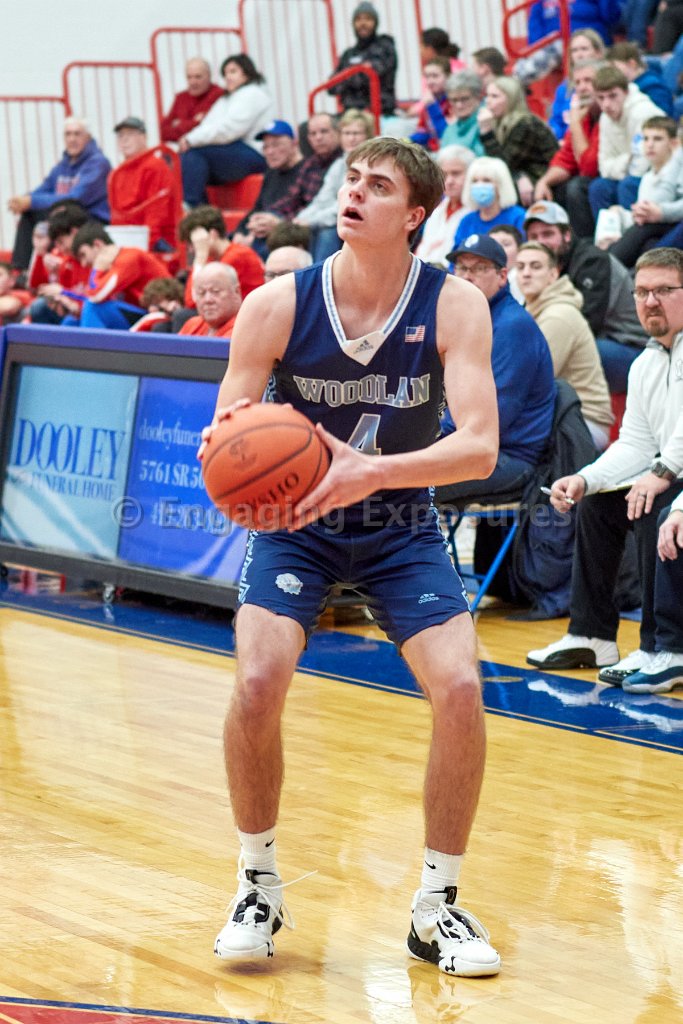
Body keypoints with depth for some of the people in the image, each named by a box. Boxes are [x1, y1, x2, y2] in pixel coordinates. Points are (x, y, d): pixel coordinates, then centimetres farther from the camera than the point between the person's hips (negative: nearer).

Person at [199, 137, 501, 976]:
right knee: (258, 683, -22)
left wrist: (371, 472, -43)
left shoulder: (454, 306, -18)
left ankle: (437, 906, 2)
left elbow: (480, 447, -27)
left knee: (460, 691, -17)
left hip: (401, 527, 1)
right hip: (294, 521, 0)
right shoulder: (277, 306, -17)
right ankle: (258, 886, 2)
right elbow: (225, 437, -13)